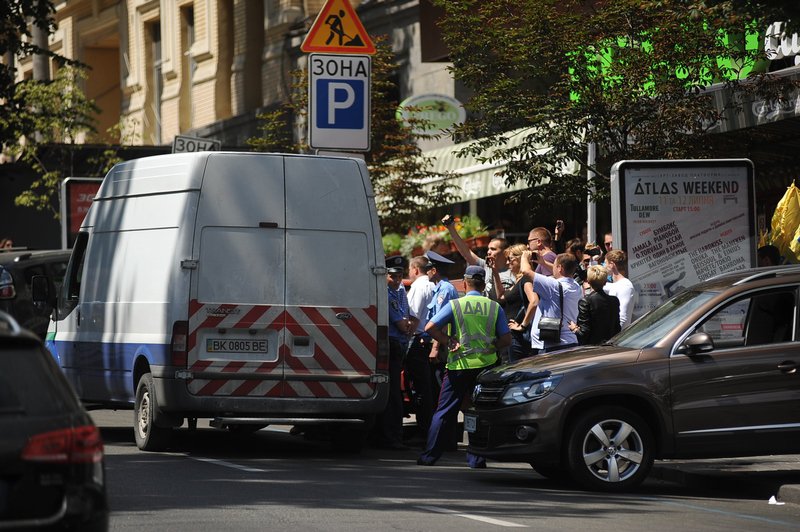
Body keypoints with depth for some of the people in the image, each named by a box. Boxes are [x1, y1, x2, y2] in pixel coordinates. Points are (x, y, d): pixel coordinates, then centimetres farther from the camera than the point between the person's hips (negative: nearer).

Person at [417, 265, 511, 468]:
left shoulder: (455, 305, -4)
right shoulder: (494, 307, 1)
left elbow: (430, 328, -11)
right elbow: (506, 339, 1)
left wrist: (449, 342, -3)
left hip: (459, 365, -1)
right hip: (486, 365, 1)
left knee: (445, 411, 5)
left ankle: (429, 456, 7)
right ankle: (477, 458, 5)